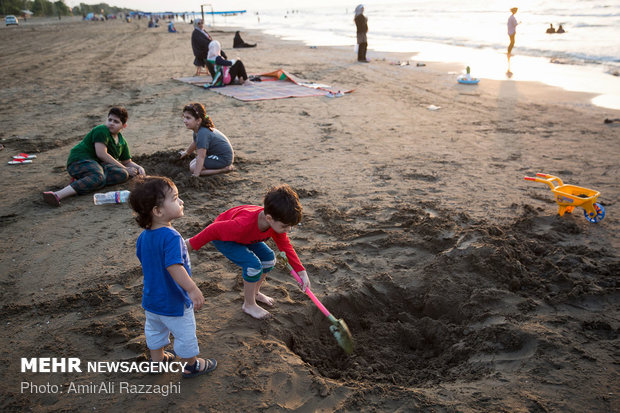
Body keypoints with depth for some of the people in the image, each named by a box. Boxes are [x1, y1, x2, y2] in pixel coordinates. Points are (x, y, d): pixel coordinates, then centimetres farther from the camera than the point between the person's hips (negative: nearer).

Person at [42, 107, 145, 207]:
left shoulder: (122, 142, 16)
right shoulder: (101, 130, -8)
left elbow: (127, 162, 28)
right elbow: (101, 154, -17)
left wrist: (138, 167, 5)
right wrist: (124, 168, -13)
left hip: (98, 165, 7)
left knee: (123, 175, -21)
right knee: (99, 177, -40)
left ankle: (80, 181, -26)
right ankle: (58, 195, -57)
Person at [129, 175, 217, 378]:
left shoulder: (144, 236, -5)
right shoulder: (171, 237, -32)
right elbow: (174, 267, -41)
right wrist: (193, 289, -43)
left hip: (151, 299, 8)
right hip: (174, 301, -8)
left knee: (154, 331, 28)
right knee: (185, 335, 15)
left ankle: (157, 358, 48)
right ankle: (192, 365, 33)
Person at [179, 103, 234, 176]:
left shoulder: (203, 133, -29)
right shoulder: (198, 129, 2)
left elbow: (201, 157, -31)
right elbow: (195, 142, 26)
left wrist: (195, 175, -29)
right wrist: (186, 152, 43)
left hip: (223, 159, -10)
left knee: (193, 168, -14)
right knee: (192, 163, 13)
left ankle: (225, 169, -12)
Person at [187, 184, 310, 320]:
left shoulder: (277, 222, -24)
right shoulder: (243, 225, -45)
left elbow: (285, 246, -9)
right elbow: (214, 230, -32)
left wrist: (301, 271, -12)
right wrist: (192, 244, -19)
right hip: (221, 238, -7)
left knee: (269, 258, 2)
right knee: (254, 265, -21)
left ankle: (254, 293, 27)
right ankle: (249, 305, 3)